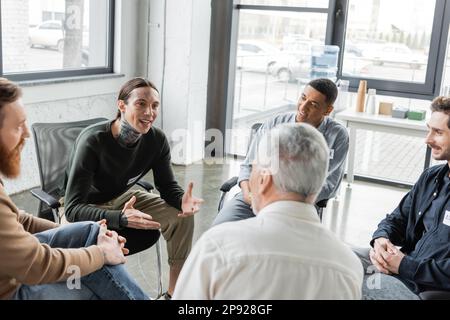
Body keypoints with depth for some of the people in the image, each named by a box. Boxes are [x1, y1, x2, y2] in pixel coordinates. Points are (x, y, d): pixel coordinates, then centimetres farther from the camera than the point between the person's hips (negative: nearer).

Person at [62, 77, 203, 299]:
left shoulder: (157, 139, -17)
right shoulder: (92, 140, -32)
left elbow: (167, 186, -4)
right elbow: (73, 209, -34)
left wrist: (181, 200, -30)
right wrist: (121, 219, -51)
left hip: (122, 198, 5)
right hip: (86, 208, -5)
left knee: (181, 217, -11)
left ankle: (174, 292, 5)